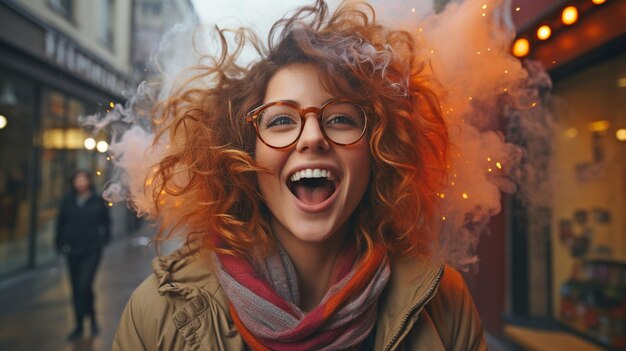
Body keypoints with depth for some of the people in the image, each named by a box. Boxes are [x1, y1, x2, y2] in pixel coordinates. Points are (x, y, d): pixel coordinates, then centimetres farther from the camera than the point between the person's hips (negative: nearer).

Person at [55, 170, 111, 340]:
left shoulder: (98, 201, -1)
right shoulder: (68, 202, 4)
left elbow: (106, 223, 6)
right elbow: (60, 223, 9)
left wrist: (103, 240, -3)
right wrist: (60, 244, 2)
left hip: (91, 251, -3)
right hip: (73, 251, 3)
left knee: (84, 285, -14)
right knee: (76, 289, 12)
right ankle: (79, 326, 28)